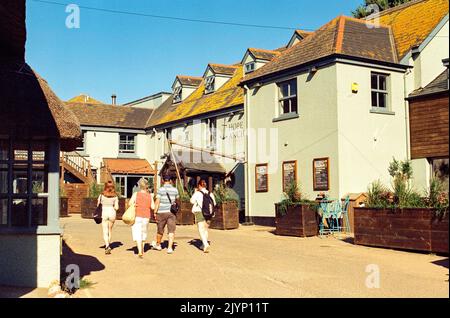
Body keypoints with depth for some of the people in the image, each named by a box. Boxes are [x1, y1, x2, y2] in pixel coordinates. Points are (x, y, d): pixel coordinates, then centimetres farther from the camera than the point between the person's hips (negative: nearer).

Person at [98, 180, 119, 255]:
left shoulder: (102, 195, -4)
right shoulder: (115, 196, -3)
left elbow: (98, 205, 1)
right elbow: (116, 207, -4)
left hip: (104, 213, -1)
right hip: (112, 213, 2)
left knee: (105, 232, -1)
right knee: (110, 230, 20)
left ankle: (107, 246, -19)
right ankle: (108, 244, 31)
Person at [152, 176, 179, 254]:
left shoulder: (160, 189, -7)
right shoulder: (175, 190, 4)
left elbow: (157, 202, -12)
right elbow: (177, 200, 22)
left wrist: (155, 212, -7)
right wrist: (178, 205, 42)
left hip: (161, 212, -1)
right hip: (171, 212, 1)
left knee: (160, 230, 14)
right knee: (171, 231, 1)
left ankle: (158, 245, 34)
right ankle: (170, 248, -7)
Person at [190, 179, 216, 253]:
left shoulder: (197, 194, -9)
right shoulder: (210, 194, 2)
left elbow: (192, 201, 2)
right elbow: (214, 204, 6)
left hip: (200, 213, -4)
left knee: (201, 230, -6)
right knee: (206, 229, 19)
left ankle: (206, 244, -24)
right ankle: (204, 245, 29)